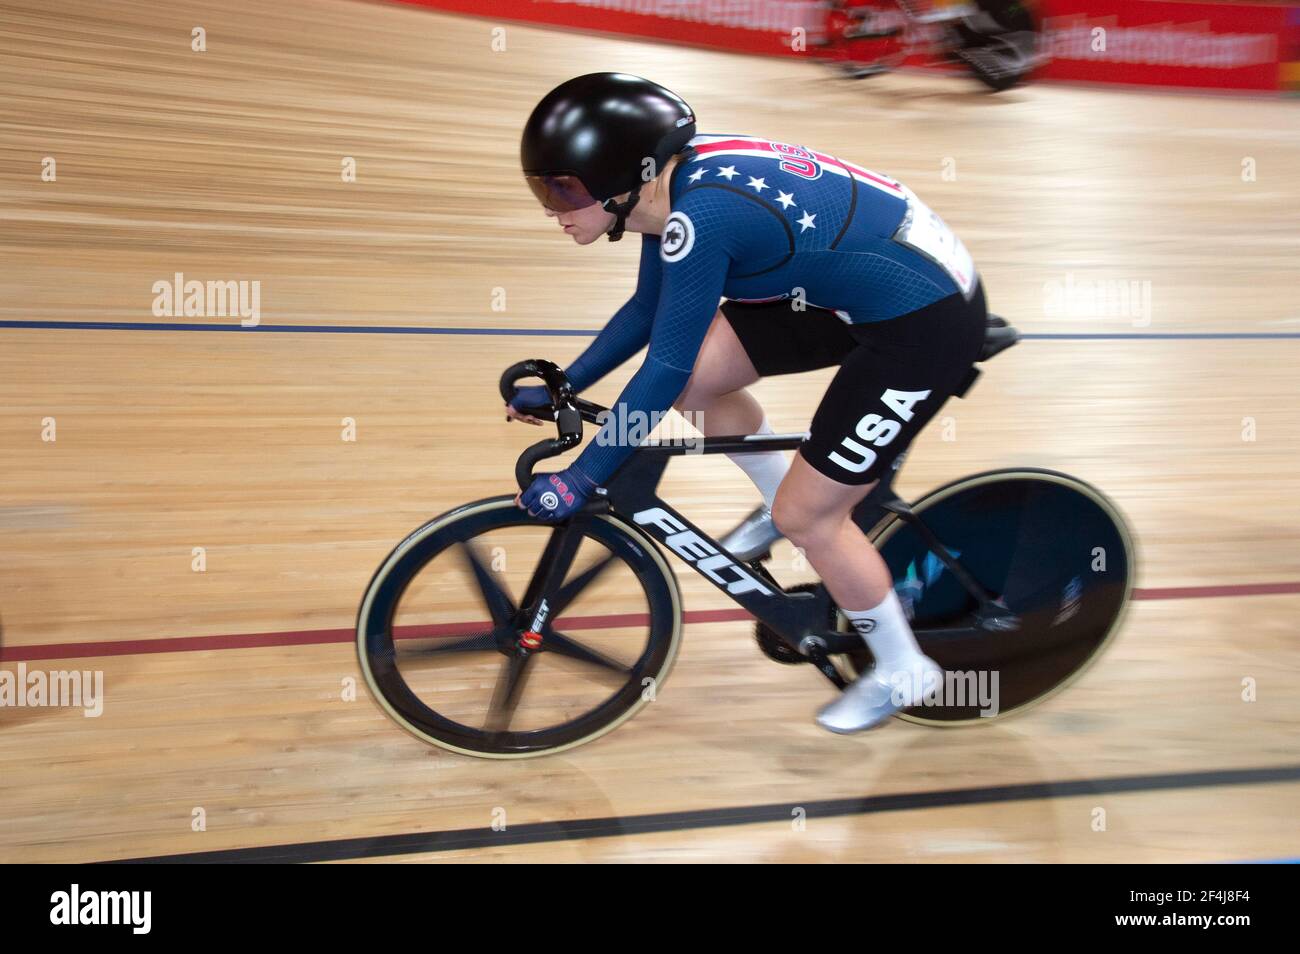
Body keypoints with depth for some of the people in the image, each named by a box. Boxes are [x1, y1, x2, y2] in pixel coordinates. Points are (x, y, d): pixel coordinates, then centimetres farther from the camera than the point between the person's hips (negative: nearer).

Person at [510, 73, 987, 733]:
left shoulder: (701, 215, -28)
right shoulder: (673, 184, -1)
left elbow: (665, 370, -24)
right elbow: (647, 312, 13)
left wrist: (578, 480, -15)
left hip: (926, 321, -9)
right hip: (862, 288, 9)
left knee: (806, 516, -3)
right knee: (696, 373, 3)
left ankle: (901, 673, 20)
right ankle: (784, 501, 25)